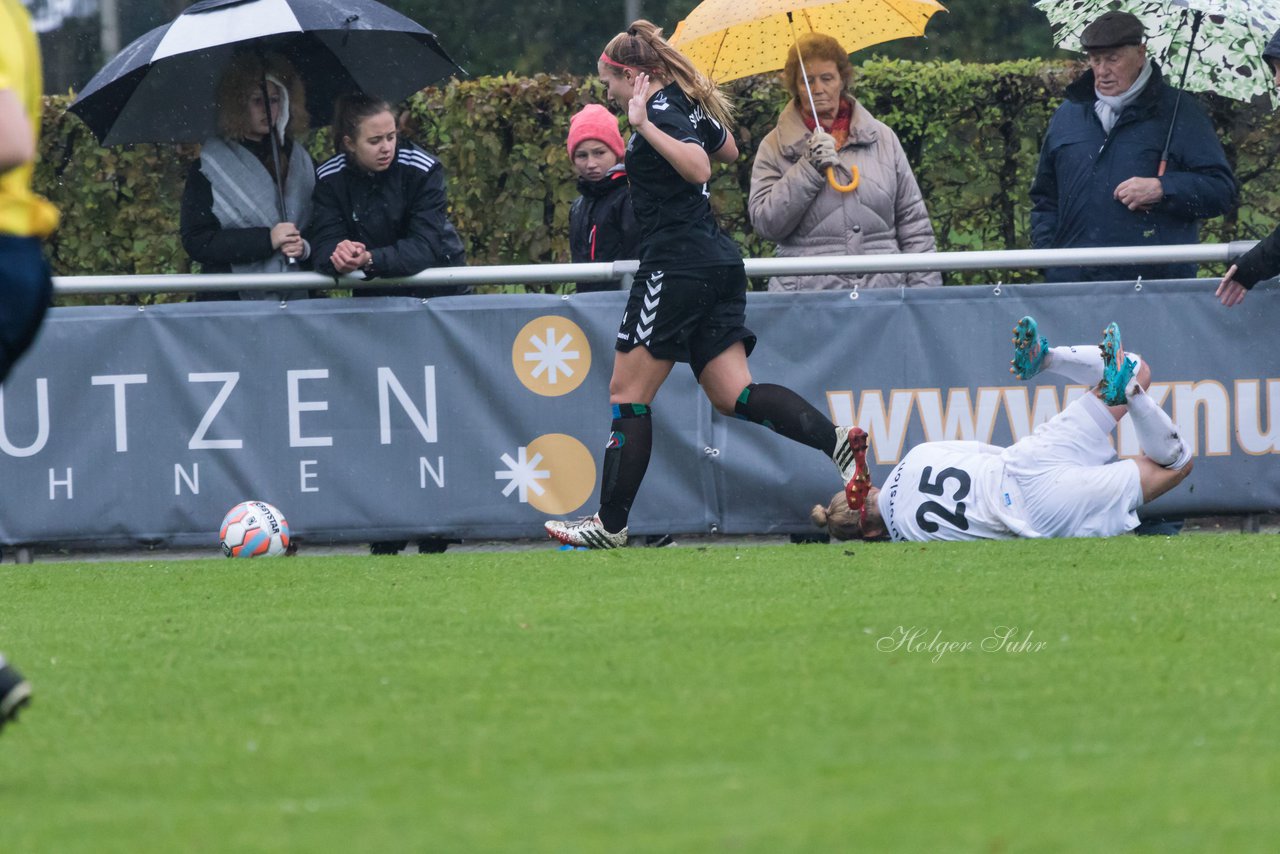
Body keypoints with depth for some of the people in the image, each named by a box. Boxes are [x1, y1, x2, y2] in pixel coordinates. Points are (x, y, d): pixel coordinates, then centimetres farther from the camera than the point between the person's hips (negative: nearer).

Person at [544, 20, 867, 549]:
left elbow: (698, 168, -27)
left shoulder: (662, 111, -12)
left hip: (677, 265, -9)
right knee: (734, 396, 3)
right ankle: (836, 440, -17)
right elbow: (728, 151, 34)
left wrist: (645, 128, -29)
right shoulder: (690, 105, 16)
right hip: (718, 263, 9)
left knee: (627, 394, -1)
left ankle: (610, 525, 0)